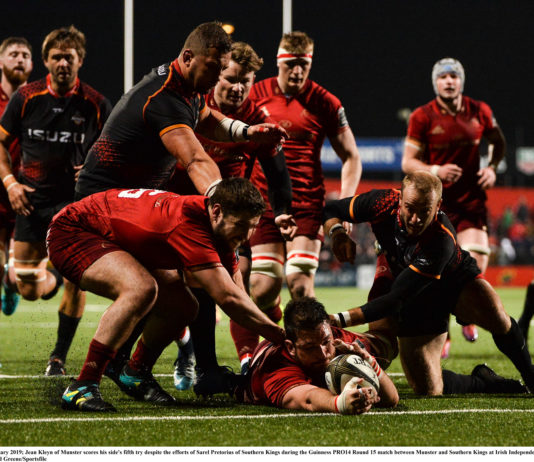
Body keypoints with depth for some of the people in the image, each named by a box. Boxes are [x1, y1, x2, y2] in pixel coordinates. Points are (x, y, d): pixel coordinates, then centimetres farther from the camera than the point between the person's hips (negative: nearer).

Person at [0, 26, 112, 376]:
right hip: (32, 199, 2)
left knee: (76, 280, -13)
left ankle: (59, 357, 3)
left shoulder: (96, 104, -4)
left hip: (77, 200, -2)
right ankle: (51, 276, 40)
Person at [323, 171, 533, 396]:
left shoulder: (442, 241, -39)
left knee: (496, 317, -35)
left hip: (457, 280, -2)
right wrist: (337, 232, -29)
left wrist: (339, 320, -46)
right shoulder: (383, 204, -26)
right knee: (429, 390, -13)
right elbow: (331, 210, -5)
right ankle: (483, 382, 19)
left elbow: (395, 301, -40)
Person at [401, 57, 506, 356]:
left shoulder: (480, 112, 2)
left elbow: (498, 142, 20)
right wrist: (435, 170, -20)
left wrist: (492, 168, 3)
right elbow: (408, 162, -3)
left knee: (477, 263, -12)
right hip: (435, 201, -1)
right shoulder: (422, 117, -5)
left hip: (472, 199, 1)